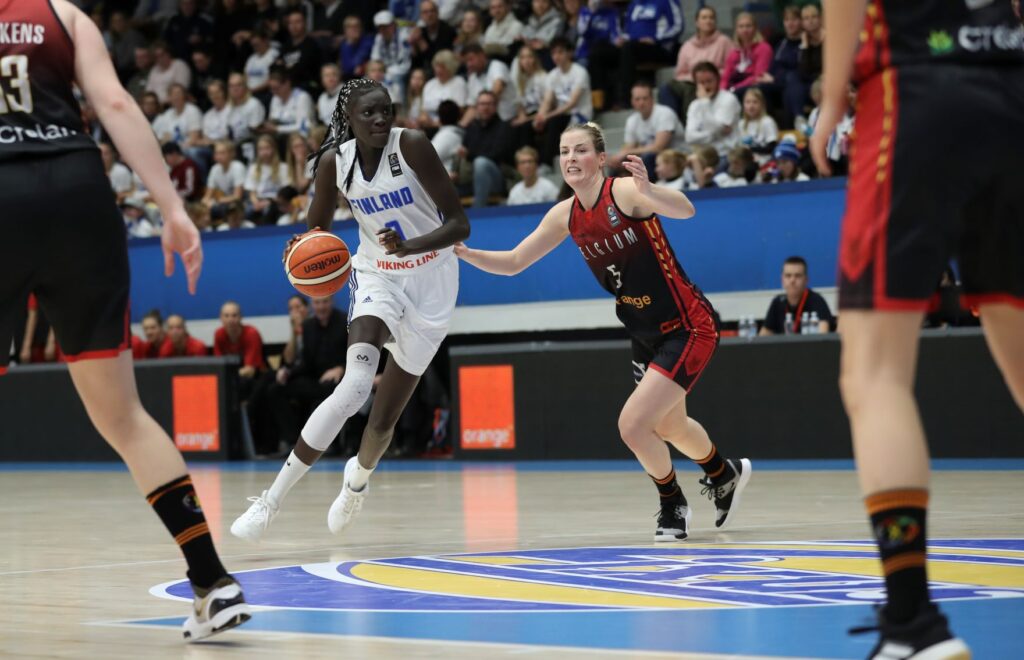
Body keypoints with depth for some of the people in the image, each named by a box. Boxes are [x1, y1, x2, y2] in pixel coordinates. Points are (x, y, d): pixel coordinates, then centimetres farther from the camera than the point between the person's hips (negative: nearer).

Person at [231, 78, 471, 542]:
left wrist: (411, 245, -37)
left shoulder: (411, 146, -20)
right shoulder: (335, 161, -10)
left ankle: (359, 477, 42)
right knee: (356, 385, -26)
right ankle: (271, 500, -22)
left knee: (384, 419, 5)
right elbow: (317, 229, 4)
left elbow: (460, 224, -19)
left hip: (430, 281, -1)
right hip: (376, 275, 1)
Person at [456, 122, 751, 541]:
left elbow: (684, 210, -39)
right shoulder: (566, 215, -1)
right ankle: (725, 474, 55)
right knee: (669, 427, 25)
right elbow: (513, 262, 5)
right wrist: (464, 253, -12)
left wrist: (648, 189, -59)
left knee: (632, 424, -15)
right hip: (646, 334, 8)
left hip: (688, 328, -8)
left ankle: (673, 505, 12)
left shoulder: (625, 192, -22)